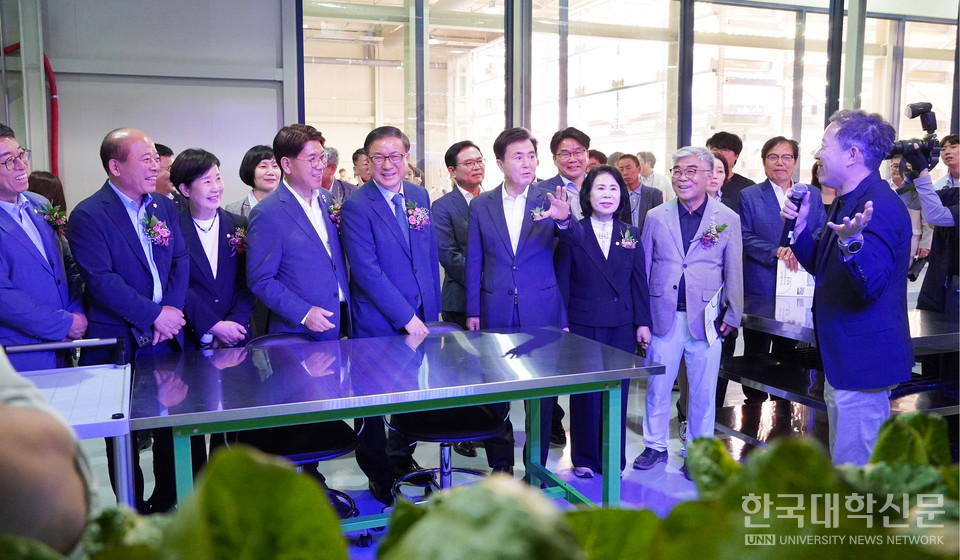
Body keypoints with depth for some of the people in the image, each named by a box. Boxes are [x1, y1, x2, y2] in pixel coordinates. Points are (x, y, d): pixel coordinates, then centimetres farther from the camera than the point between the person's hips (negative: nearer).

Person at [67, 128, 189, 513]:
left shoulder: (165, 207, 9)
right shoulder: (88, 216, -11)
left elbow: (180, 262, 5)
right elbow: (101, 281, -18)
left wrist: (172, 311, -9)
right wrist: (155, 315, -18)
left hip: (168, 337, 5)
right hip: (119, 344, -5)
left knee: (172, 424, 12)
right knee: (123, 433, 9)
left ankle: (168, 502, 30)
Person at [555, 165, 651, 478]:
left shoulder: (630, 235, 9)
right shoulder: (573, 233, 0)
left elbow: (640, 282, 9)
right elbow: (562, 281, -1)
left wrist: (643, 323, 3)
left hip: (622, 327, 3)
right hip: (583, 325, -2)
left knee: (617, 391, 7)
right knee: (585, 392, 4)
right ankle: (584, 458, 19)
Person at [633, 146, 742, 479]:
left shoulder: (728, 219, 1)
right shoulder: (656, 217, 5)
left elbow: (734, 273, 3)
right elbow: (643, 269, 6)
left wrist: (732, 316, 0)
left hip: (705, 320, -1)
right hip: (664, 317, 1)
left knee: (703, 392, 8)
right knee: (657, 388, 9)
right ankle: (656, 446, 27)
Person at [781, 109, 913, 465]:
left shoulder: (881, 206, -21)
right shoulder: (847, 201, 11)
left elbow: (871, 285, -30)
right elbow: (822, 267, 17)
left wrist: (851, 242, -47)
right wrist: (799, 226, 4)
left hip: (863, 358, -11)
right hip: (843, 356, 11)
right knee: (844, 465, 23)